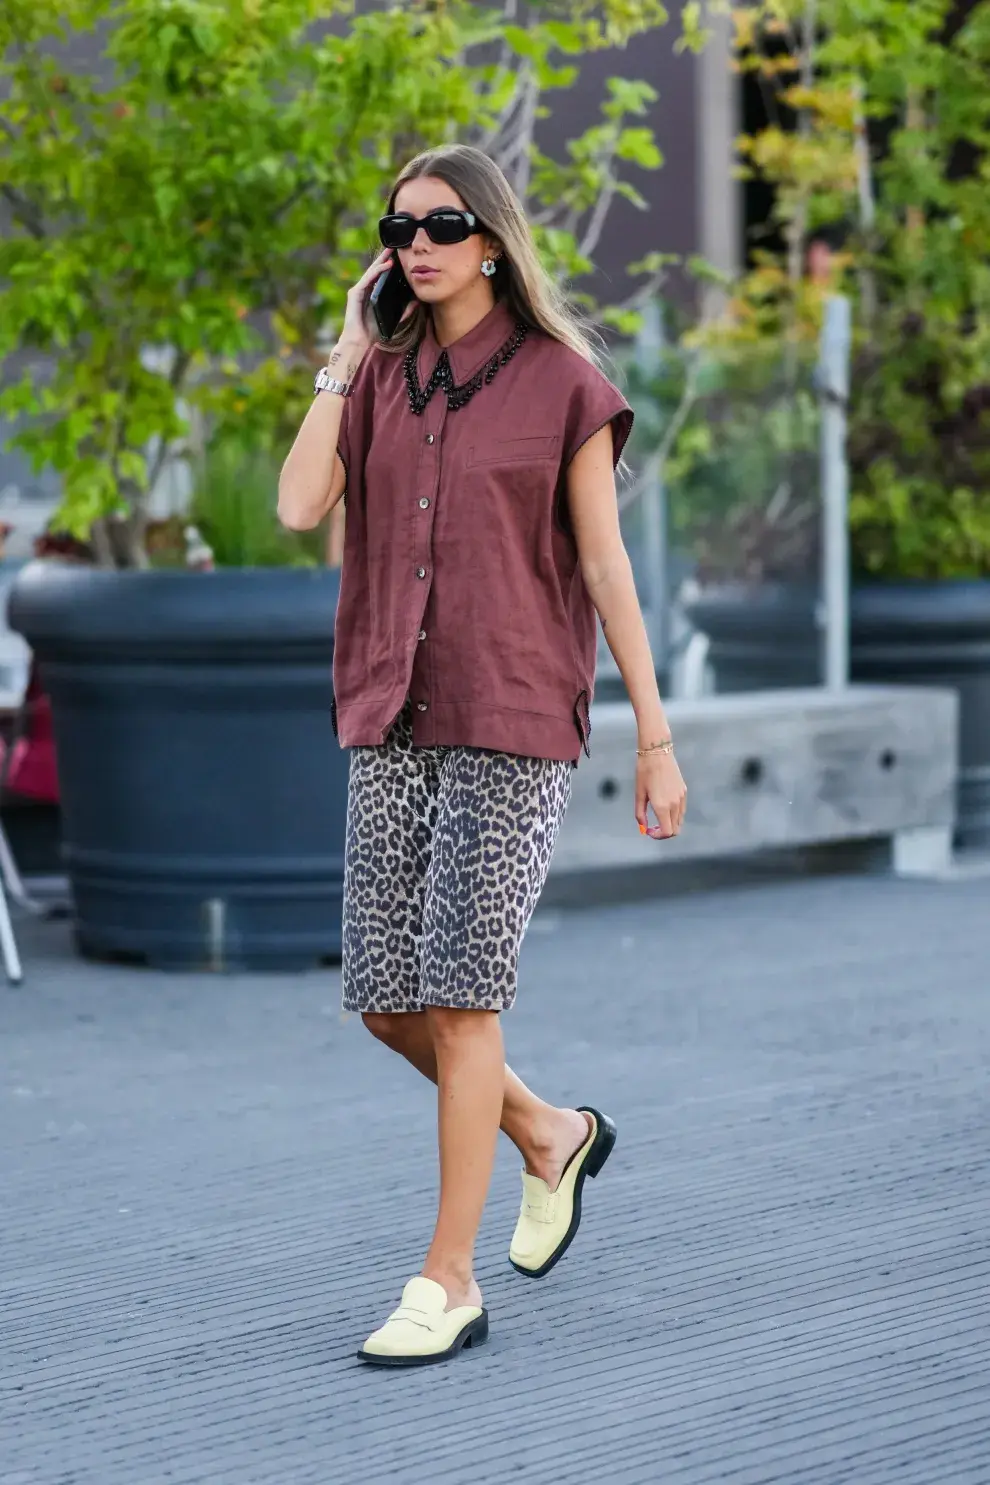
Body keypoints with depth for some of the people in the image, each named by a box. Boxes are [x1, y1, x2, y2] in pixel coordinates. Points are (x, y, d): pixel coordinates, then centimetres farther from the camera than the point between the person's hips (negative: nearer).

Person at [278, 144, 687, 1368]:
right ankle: (549, 1136, 31)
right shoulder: (380, 379, 11)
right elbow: (297, 507, -5)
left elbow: (606, 567, -2)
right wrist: (344, 356, 0)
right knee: (383, 1002, 5)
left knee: (459, 995, -9)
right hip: (393, 724, 5)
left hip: (515, 721, -5)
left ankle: (447, 1283, -1)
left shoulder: (563, 383, -1)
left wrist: (656, 739, -4)